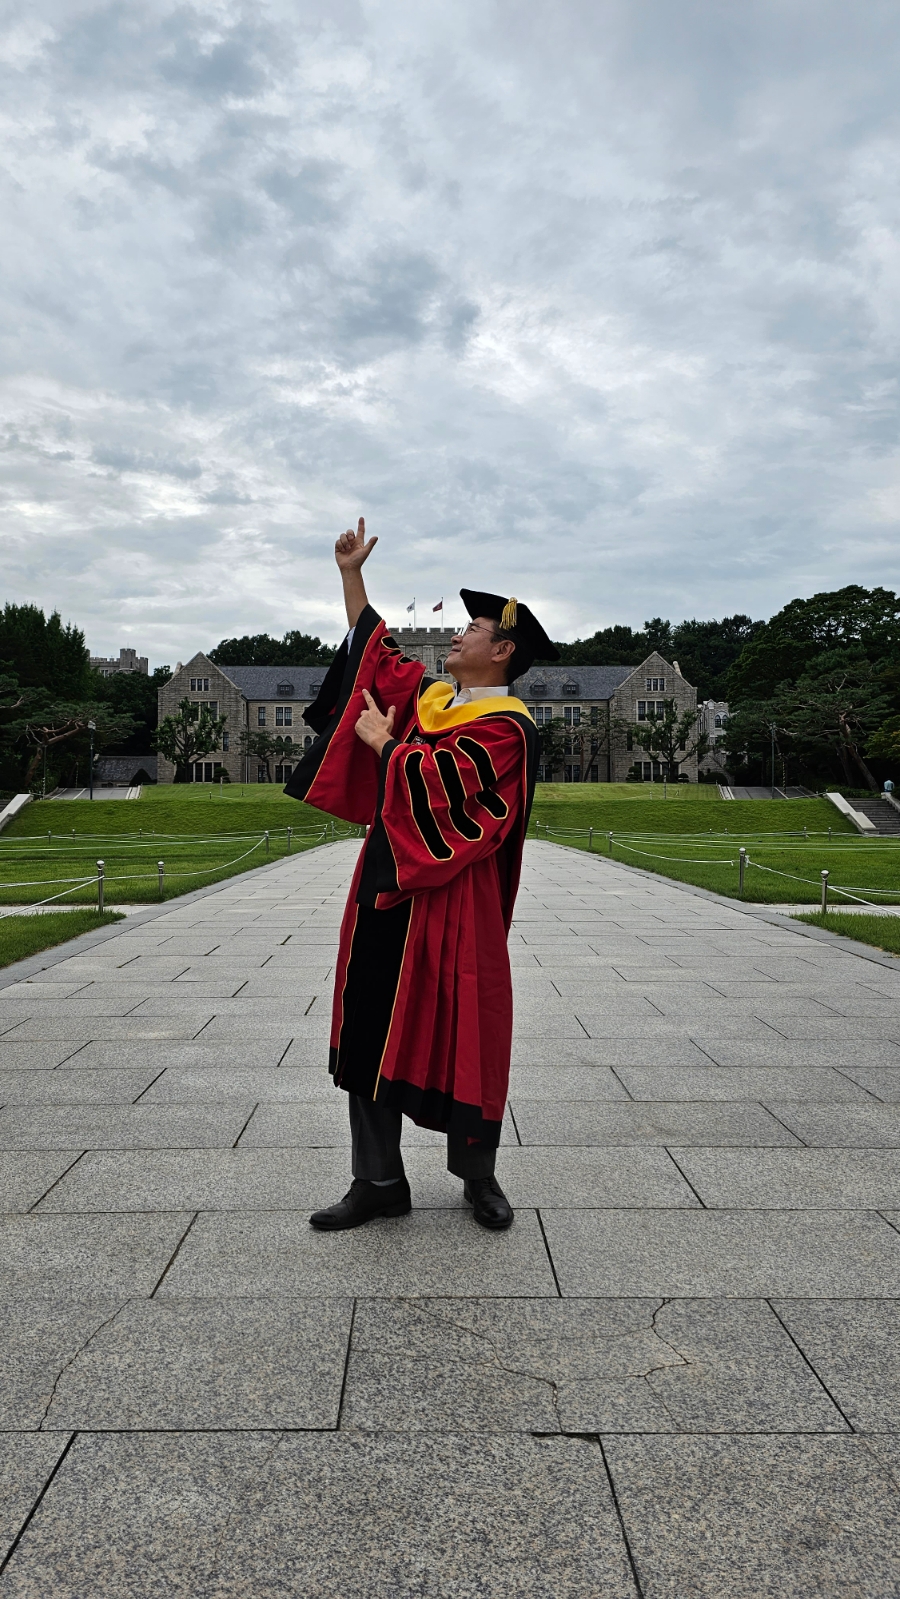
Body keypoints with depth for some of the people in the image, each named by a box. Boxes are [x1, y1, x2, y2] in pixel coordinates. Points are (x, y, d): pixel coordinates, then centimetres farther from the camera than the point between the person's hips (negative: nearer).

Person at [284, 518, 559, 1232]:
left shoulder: (506, 726, -8)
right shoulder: (427, 696, 15)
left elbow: (439, 779, -21)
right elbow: (373, 649, 27)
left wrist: (382, 743, -7)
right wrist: (351, 574, 24)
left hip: (452, 903, -7)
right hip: (385, 888, 8)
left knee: (461, 1037, 2)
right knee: (372, 1030, 7)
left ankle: (478, 1177, 22)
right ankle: (379, 1182, 18)